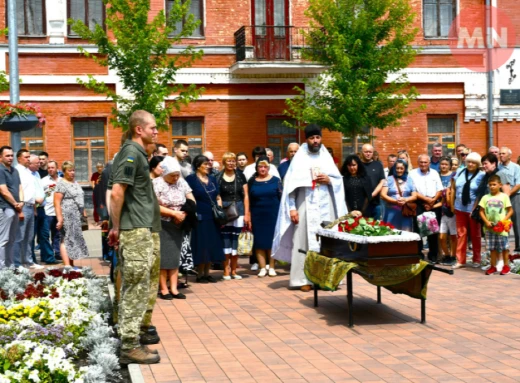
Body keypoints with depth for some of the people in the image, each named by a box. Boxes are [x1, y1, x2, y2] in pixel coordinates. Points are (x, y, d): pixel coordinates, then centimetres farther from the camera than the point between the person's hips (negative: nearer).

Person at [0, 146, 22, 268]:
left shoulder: (15, 170, 16)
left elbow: (20, 187, 15)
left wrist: (21, 202, -2)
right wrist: (16, 204, -6)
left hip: (14, 208, 9)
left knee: (11, 239, 13)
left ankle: (10, 265, 19)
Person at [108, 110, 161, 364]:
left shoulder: (137, 153, 16)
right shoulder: (131, 153, -14)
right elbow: (117, 193, -20)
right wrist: (116, 227, -13)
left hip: (140, 230, 10)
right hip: (135, 231, -10)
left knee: (133, 289, 14)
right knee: (135, 290, -5)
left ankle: (129, 341, 21)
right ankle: (130, 347, 1)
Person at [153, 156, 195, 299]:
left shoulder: (181, 182, 5)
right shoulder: (157, 183, -10)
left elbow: (192, 201, 5)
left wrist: (184, 214, -13)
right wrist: (174, 213, -19)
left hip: (177, 226, 5)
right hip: (161, 226, -5)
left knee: (175, 256, 5)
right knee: (163, 257, -3)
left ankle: (174, 288, 9)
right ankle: (163, 289, 4)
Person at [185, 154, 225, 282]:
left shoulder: (212, 179, 15)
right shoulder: (191, 179, -4)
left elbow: (218, 197, 18)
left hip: (213, 218, 6)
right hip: (200, 218, -6)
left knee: (212, 245, 7)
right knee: (201, 246, -2)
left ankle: (207, 273, 17)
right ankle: (200, 274, 8)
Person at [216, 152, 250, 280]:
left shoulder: (240, 176, 7)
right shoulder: (218, 177, 1)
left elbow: (245, 195, 7)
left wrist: (247, 213, 1)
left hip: (239, 210, 2)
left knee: (236, 241, 5)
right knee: (225, 241, -2)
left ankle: (233, 271, 13)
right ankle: (226, 271, 5)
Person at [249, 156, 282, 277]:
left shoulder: (275, 180, 2)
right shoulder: (252, 181, 5)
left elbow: (281, 197, 4)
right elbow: (249, 200, 6)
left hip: (273, 215, -1)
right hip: (257, 216, 1)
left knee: (272, 240, 1)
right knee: (259, 241, 0)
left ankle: (271, 267, 9)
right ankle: (263, 268, 5)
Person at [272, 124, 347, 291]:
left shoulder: (327, 157, 12)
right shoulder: (299, 158, 2)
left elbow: (339, 180, 15)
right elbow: (291, 185, -3)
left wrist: (329, 180, -7)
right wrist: (292, 208, -11)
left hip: (325, 206, 3)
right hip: (305, 206, -3)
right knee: (304, 240, -4)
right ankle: (304, 279, -2)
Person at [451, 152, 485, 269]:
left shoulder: (481, 175, -8)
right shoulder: (460, 171, 3)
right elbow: (453, 188, 8)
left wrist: (475, 209, -14)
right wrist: (452, 204, 5)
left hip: (473, 209, -3)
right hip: (460, 208, 3)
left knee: (475, 235, 9)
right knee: (461, 234, 6)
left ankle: (476, 259, 21)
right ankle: (460, 260, 10)